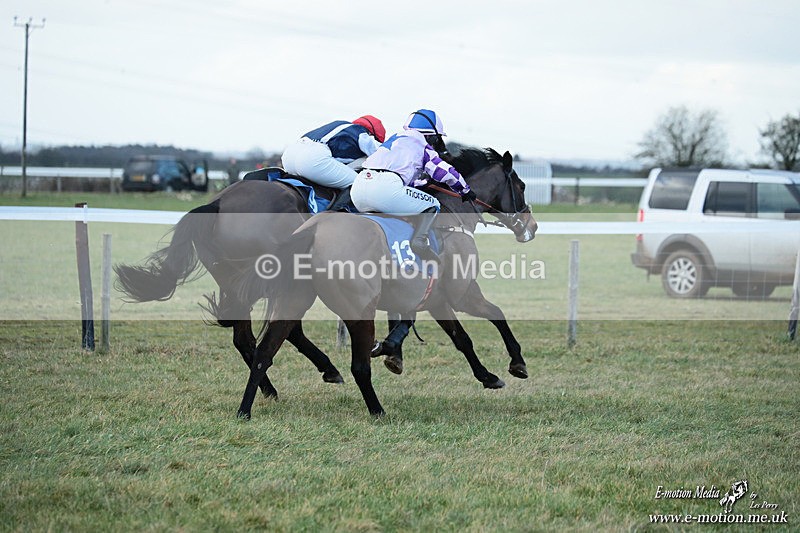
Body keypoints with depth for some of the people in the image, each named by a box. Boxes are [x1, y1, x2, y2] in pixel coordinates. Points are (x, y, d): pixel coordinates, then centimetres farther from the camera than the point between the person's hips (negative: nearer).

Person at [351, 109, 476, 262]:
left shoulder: (395, 138, 35)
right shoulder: (422, 146, 15)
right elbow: (446, 172, 16)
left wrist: (424, 180, 59)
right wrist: (466, 190, 32)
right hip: (385, 188, -7)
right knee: (432, 205, 11)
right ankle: (419, 240, -7)